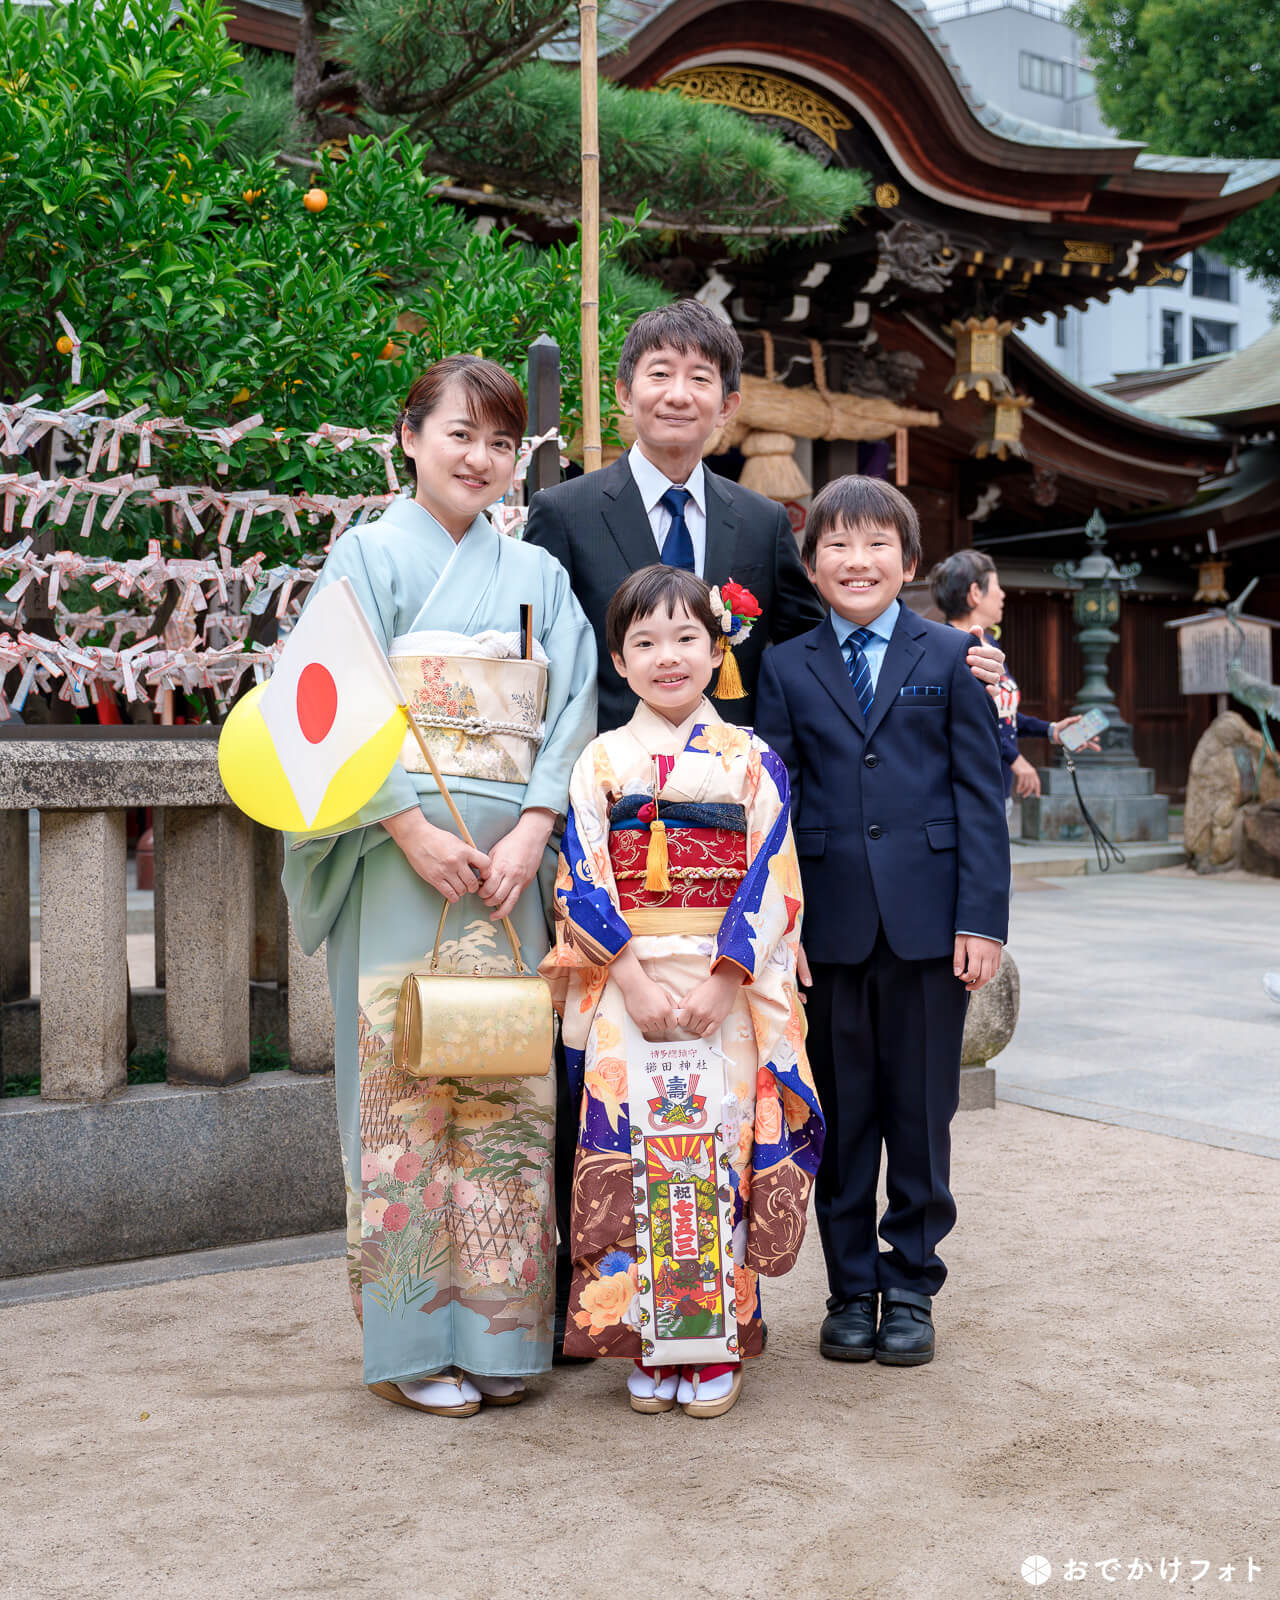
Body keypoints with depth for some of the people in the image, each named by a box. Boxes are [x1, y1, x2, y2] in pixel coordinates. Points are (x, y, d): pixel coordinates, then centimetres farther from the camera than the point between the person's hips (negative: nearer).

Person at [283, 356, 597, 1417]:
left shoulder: (537, 573, 15)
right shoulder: (371, 553, 4)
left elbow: (572, 710, 7)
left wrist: (531, 831, -8)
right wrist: (413, 829, -15)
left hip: (512, 863, 4)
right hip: (402, 858, -3)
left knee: (509, 1083, 3)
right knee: (406, 1085, -1)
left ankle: (500, 1329, 14)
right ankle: (415, 1342, 9)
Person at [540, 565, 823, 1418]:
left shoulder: (752, 761, 4)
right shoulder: (601, 762, 5)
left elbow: (773, 884, -2)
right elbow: (583, 883, -1)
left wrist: (721, 980, -12)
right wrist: (636, 980, -11)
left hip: (729, 990, 0)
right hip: (625, 987, 1)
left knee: (720, 1153, -1)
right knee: (632, 1154, -1)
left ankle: (716, 1344, 11)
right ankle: (649, 1344, 12)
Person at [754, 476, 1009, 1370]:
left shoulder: (951, 657, 5)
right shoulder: (787, 668, 7)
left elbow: (980, 792, 1)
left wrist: (983, 916, -6)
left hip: (929, 922, -1)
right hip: (830, 923, 1)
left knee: (922, 1113, 8)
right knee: (842, 1117, 9)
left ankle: (911, 1287, 22)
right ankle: (851, 1288, 22)